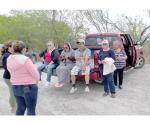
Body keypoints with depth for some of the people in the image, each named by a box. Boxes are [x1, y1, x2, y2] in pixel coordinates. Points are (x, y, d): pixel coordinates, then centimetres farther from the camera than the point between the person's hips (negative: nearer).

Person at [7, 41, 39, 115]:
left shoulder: (9, 59, 0)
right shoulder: (25, 59, -21)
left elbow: (11, 71, 11)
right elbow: (35, 74, -15)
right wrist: (36, 80, 3)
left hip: (15, 87, 7)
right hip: (29, 87, -7)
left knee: (20, 108, 20)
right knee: (31, 110, 6)